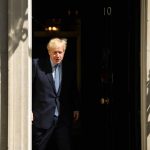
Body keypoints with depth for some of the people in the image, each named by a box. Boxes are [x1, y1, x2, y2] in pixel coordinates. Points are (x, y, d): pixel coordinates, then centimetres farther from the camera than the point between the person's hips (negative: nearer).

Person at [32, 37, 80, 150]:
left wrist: (76, 108, 12)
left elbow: (73, 90, 17)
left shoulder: (69, 68, 7)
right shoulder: (37, 64, -4)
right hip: (43, 118, -3)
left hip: (64, 119, 3)